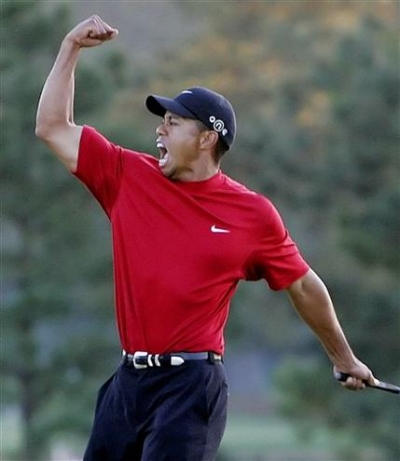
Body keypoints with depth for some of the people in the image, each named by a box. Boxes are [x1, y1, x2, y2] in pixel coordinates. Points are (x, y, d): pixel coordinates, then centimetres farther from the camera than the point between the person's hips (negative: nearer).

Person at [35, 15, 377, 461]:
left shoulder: (254, 214, 0)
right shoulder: (128, 177, 8)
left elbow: (304, 287, 12)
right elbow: (53, 127, 12)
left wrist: (344, 359, 20)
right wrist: (71, 48, 8)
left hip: (191, 387, -5)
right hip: (128, 382, 5)